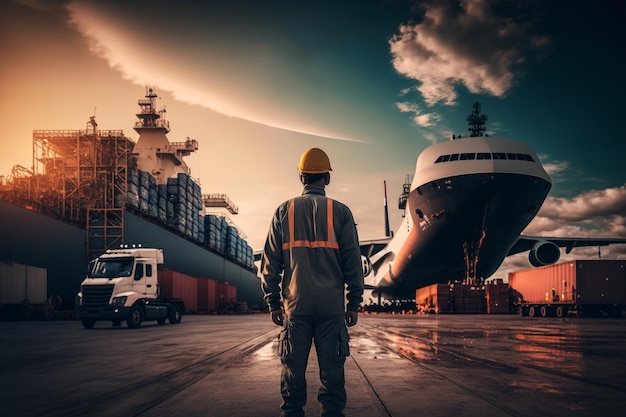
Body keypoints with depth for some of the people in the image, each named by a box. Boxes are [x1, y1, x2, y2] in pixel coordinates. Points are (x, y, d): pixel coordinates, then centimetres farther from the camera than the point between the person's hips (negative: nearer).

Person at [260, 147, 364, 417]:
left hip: (295, 303, 1)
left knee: (293, 368, 6)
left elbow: (270, 261, 5)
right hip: (332, 304, -1)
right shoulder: (340, 212, 2)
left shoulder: (284, 211, 6)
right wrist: (354, 303, 7)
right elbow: (352, 261, 0)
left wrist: (273, 302, 11)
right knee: (331, 367, 3)